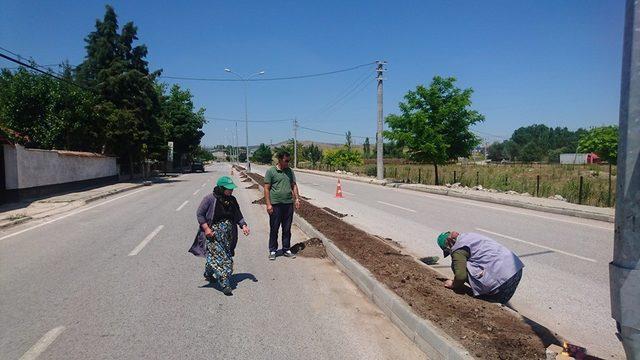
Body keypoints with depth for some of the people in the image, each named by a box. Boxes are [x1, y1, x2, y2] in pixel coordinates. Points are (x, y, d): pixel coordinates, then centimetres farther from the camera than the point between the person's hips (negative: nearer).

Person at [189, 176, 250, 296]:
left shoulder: (232, 200, 6)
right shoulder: (210, 199, -11)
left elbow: (238, 215, 12)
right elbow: (199, 214, -8)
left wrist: (244, 225, -5)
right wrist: (206, 229, -16)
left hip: (228, 235, 6)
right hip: (213, 234, -6)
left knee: (227, 257, 12)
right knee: (218, 257, -12)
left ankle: (208, 275, 37)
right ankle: (225, 284, -10)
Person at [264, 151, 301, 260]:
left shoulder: (290, 171, 10)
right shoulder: (271, 171, -4)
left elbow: (294, 186, 16)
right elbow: (266, 189, -6)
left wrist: (297, 198, 5)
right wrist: (268, 204, -11)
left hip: (289, 203, 4)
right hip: (275, 204, -4)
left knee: (287, 229, 11)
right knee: (274, 229, 4)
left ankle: (286, 250, 22)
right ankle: (272, 251, 16)